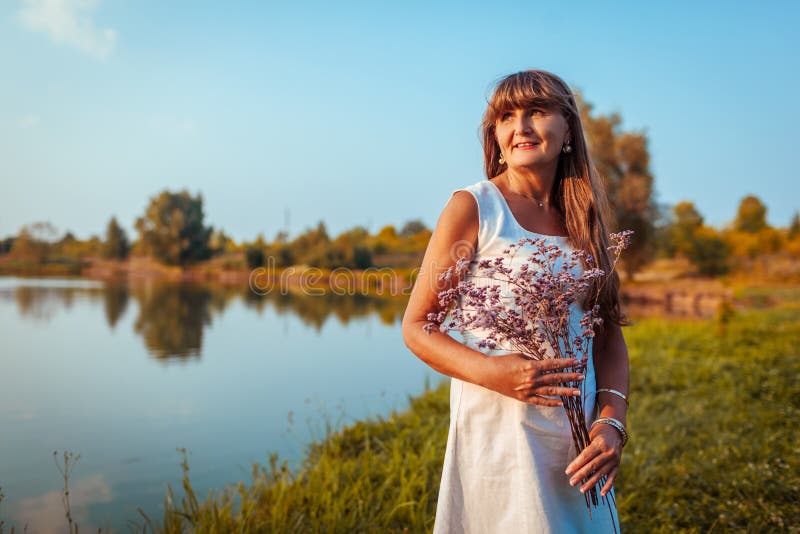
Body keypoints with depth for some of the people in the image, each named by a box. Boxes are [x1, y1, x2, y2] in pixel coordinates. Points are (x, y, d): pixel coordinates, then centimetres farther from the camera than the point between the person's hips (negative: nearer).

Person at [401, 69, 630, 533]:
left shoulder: (585, 219, 6)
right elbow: (416, 328, -7)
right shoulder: (474, 207, -7)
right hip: (498, 432, -4)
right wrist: (490, 371, -23)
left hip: (580, 440, 5)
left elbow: (610, 335, 7)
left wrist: (612, 422, -8)